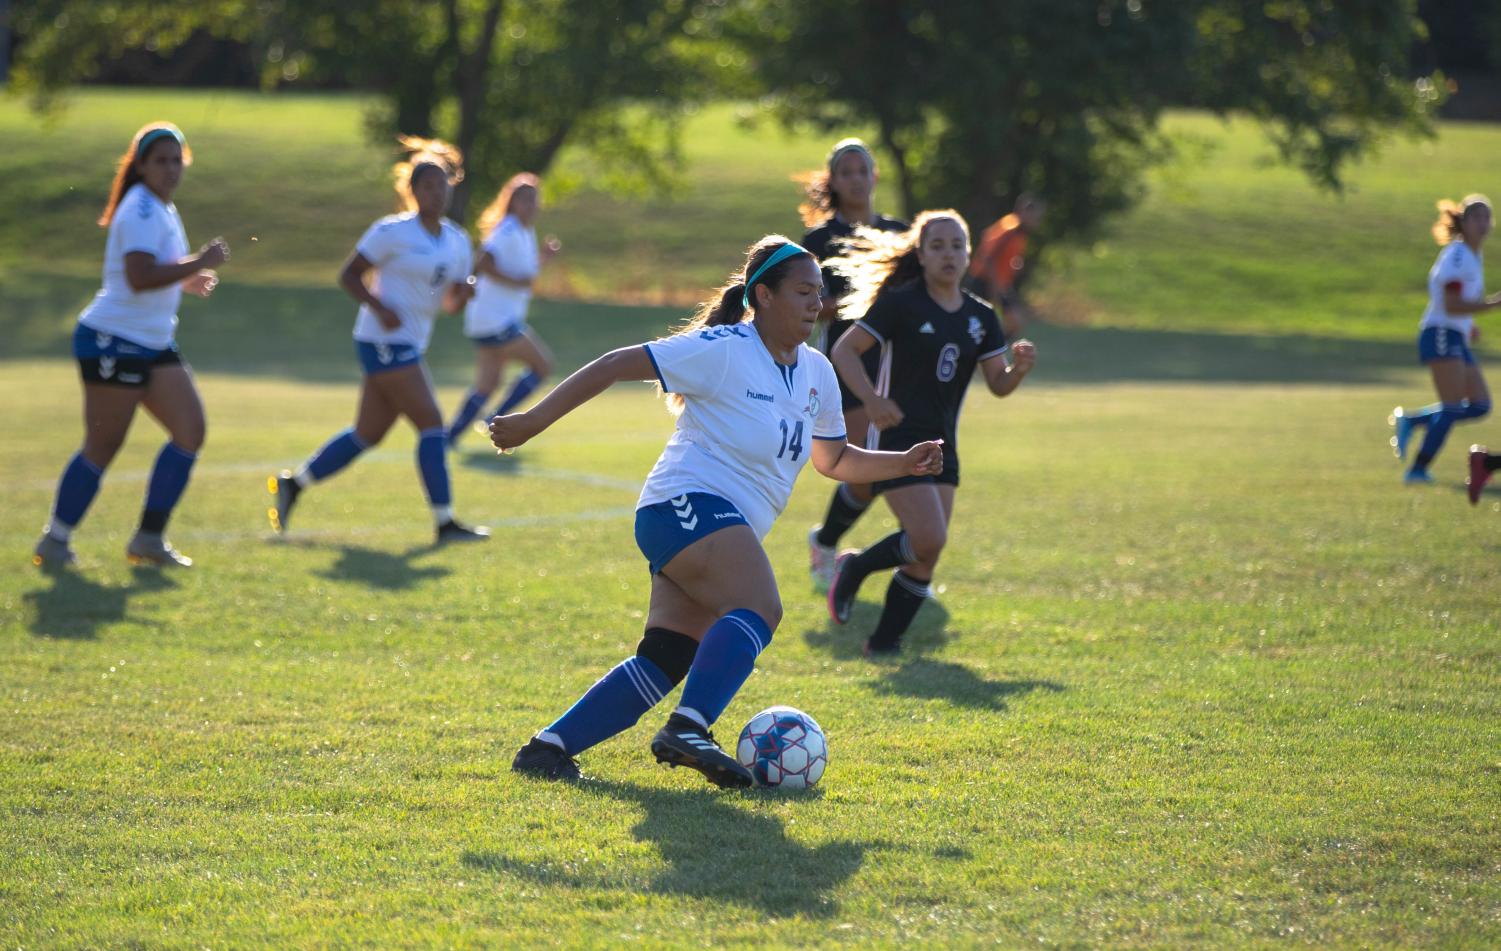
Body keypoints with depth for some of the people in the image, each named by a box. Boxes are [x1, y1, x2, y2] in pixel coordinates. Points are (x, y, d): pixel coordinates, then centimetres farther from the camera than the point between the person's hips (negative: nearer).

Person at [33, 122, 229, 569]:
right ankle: (55, 540, 8)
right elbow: (138, 278, -28)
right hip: (113, 342, -10)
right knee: (103, 445, -4)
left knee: (191, 431, 1)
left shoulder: (161, 209, 15)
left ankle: (149, 538, 5)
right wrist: (199, 263, -23)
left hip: (154, 346, 10)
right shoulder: (142, 210, -16)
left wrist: (185, 281, 15)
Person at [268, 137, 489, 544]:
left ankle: (293, 483, 24)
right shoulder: (392, 232, -9)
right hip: (384, 341, -8)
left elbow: (451, 303, 16)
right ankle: (444, 522, -12)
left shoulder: (457, 241, 12)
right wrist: (379, 307, -21)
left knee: (368, 433, 11)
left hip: (409, 346, 8)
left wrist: (463, 292, -7)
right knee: (431, 423, -13)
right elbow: (349, 275, -6)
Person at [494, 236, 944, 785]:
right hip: (689, 504, -8)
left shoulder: (818, 374, 15)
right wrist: (532, 423, -9)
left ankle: (547, 748, -4)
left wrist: (904, 463, 12)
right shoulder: (723, 349, -9)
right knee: (759, 610, -30)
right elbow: (615, 366, -8)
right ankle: (688, 729, -40)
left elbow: (835, 461, 28)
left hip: (725, 531, 8)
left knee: (666, 661, -4)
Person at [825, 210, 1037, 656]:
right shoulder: (901, 302, -9)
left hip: (942, 444, 6)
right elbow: (844, 351, -9)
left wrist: (1019, 368, -16)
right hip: (899, 438, -6)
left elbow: (999, 385, 7)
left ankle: (885, 641, 15)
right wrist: (872, 400, -22)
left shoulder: (980, 316, 8)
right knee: (929, 540, -18)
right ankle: (854, 568, 7)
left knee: (924, 556, 4)